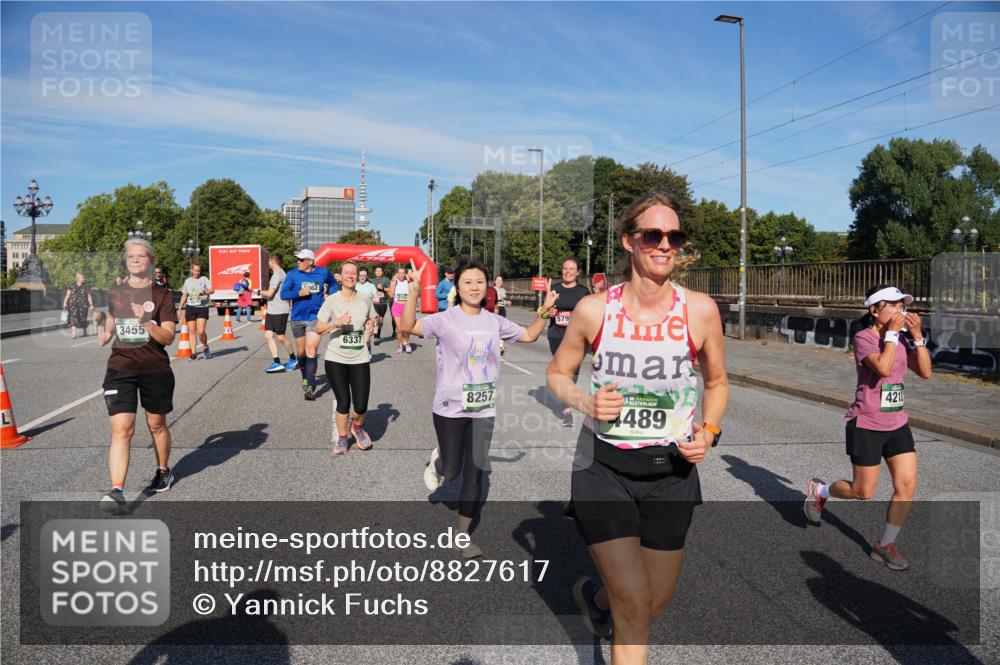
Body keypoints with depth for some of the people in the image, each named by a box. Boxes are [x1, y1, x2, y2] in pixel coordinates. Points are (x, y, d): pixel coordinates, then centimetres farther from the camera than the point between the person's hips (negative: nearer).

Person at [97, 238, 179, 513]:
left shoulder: (162, 295, -4)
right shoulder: (115, 293, 6)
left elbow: (168, 337, -10)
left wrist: (146, 322, -27)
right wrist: (106, 334, 3)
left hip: (155, 370, -1)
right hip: (120, 369, 1)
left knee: (156, 425, 15)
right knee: (121, 429, -11)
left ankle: (163, 471, 39)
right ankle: (117, 491, -14)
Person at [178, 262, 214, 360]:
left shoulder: (204, 279, 4)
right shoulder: (187, 281, 15)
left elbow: (212, 290, -10)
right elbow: (184, 296, 21)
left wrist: (203, 292, -28)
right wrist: (179, 309, 18)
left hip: (202, 308, -3)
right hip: (190, 308, 4)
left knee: (201, 331, -13)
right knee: (192, 331, 2)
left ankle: (206, 348, 12)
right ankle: (194, 353, 7)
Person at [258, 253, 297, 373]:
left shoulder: (278, 274, -14)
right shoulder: (277, 273, 17)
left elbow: (269, 293, -17)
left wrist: (261, 292, -1)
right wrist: (265, 293, 9)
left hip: (279, 311, -9)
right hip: (271, 310, 9)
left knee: (281, 337, -2)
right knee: (268, 335, 1)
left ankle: (293, 358, 18)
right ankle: (277, 363, 0)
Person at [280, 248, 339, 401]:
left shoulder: (323, 273, -1)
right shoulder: (293, 274, -3)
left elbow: (333, 284, 20)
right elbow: (283, 294, -9)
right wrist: (299, 293, -23)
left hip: (315, 318, -2)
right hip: (298, 318, 2)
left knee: (311, 352, -13)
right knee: (301, 352, 15)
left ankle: (310, 388, -13)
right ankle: (305, 378, 38)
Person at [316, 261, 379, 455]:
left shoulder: (365, 298, 3)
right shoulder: (332, 300, -4)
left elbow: (372, 319, 20)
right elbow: (318, 328, -4)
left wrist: (371, 326, -2)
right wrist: (336, 323, -20)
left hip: (360, 360, 2)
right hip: (335, 360, -1)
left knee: (361, 406, -2)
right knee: (343, 403, 2)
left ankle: (357, 427, 34)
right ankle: (342, 438, 28)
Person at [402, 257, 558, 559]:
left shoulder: (494, 322, 2)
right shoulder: (444, 320, -12)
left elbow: (529, 335, 16)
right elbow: (408, 326, -25)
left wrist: (544, 311, 1)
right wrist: (414, 291, -36)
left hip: (484, 410, 3)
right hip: (450, 409, -3)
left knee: (475, 473, 8)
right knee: (451, 472, 11)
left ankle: (463, 533, 25)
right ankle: (437, 461, 49)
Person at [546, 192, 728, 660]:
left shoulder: (700, 310, -8)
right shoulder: (594, 309, -10)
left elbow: (717, 382, 9)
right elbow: (557, 373, 5)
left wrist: (708, 431, -9)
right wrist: (585, 403, -16)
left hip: (671, 469, 3)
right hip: (604, 465, -2)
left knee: (657, 600, 16)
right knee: (634, 604, -8)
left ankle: (595, 597, 49)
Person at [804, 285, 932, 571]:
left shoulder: (901, 339, 6)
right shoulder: (864, 337, -13)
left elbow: (925, 372, -2)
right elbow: (883, 367, -30)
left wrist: (917, 335, -9)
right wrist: (892, 333, -22)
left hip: (897, 424, 6)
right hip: (867, 426, -6)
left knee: (907, 486, 0)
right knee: (863, 492, 2)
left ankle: (885, 545, 16)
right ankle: (819, 490, 31)